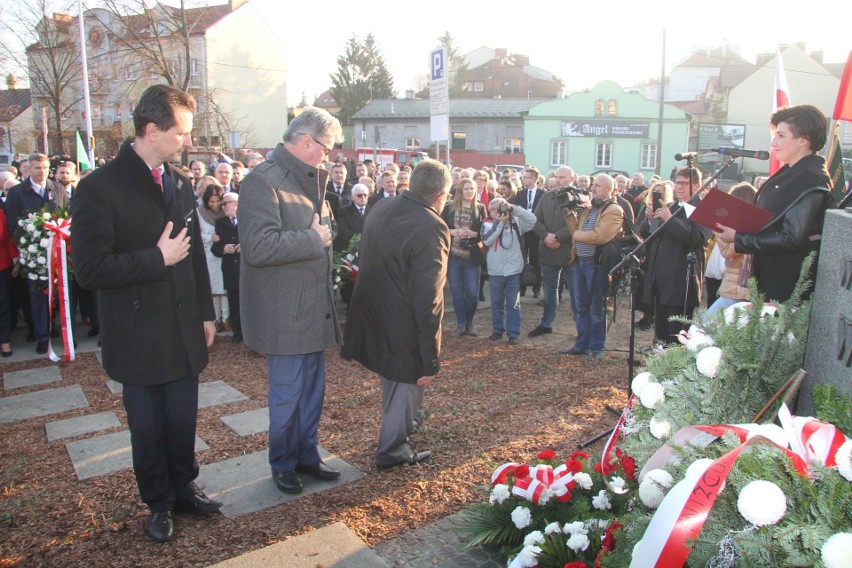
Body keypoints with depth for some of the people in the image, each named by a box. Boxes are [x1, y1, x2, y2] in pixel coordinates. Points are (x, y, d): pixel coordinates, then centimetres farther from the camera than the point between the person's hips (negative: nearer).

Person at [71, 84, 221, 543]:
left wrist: (205, 312, 12)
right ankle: (159, 504, 32)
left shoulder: (180, 183, 6)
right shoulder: (100, 187, -13)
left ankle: (183, 489, 36)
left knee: (182, 419, 14)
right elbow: (89, 269, -19)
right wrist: (158, 258, -17)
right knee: (147, 425, 12)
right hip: (138, 337, -4)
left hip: (184, 331, 5)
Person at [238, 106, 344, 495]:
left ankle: (306, 455, 33)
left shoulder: (310, 181, 13)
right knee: (288, 394, 5)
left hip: (315, 309, 9)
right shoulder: (264, 181, -16)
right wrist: (313, 239, -18)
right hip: (284, 314, -8)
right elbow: (259, 246, -27)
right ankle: (283, 464, 25)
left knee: (312, 390, 17)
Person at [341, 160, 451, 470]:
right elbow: (427, 298, -27)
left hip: (372, 315, 8)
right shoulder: (431, 229, -26)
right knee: (408, 384, 16)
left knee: (392, 381, 29)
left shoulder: (380, 208, -2)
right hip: (403, 330, -8)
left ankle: (402, 424, 52)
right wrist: (431, 359, -21)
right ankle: (392, 449, 32)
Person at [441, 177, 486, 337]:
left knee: (472, 293, 1)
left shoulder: (480, 208, 2)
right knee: (457, 291, 7)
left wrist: (473, 234, -16)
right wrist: (451, 231, -14)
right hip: (453, 255, 0)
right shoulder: (449, 207, 1)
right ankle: (460, 324, 22)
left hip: (472, 257, 0)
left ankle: (469, 322, 25)